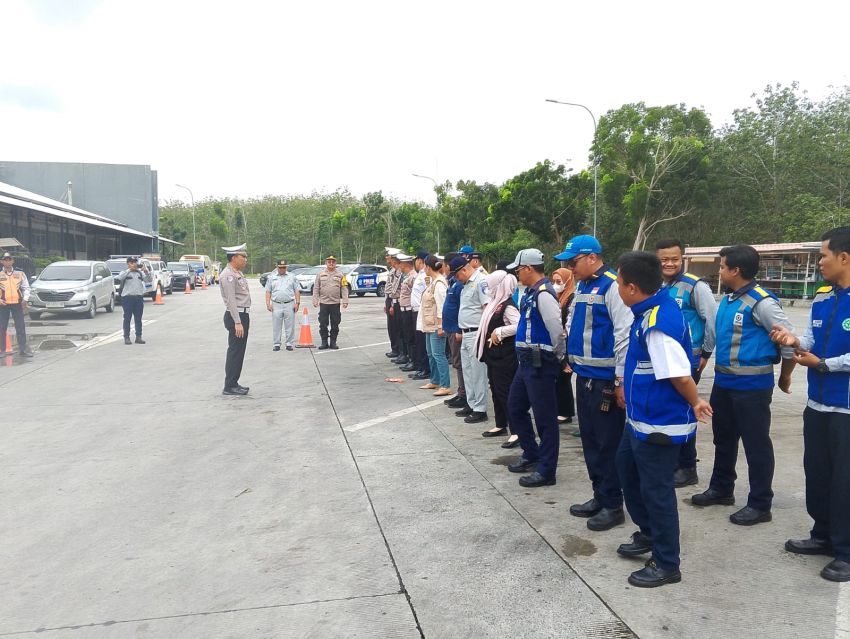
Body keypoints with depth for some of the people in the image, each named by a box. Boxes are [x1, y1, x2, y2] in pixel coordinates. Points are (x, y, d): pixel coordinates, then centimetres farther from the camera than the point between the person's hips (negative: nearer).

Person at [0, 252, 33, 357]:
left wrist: (25, 299, -5)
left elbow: (26, 287, 8)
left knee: (20, 326, -1)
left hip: (17, 303, 1)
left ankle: (23, 348, 4)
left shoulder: (20, 273, 6)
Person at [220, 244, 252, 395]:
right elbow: (231, 300, -21)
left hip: (242, 315, 10)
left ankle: (233, 383, 21)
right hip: (235, 316, -10)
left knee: (239, 351, 14)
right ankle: (230, 386, 1)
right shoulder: (228, 275, -16)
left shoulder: (238, 273, 15)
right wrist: (237, 322, -25)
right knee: (235, 352, -5)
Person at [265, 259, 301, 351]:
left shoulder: (292, 277, 11)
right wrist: (268, 304, 0)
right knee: (276, 326, 2)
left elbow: (297, 291, 8)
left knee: (290, 326, 0)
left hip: (289, 304, 0)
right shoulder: (271, 277, 12)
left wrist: (297, 303, -2)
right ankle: (276, 344, 8)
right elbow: (268, 292, 10)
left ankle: (290, 344, 6)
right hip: (276, 305, 1)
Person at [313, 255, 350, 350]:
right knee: (323, 324, 2)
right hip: (323, 303, 1)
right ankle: (324, 342, 11)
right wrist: (315, 300, 1)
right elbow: (316, 289, 8)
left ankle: (333, 342, 14)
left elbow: (344, 288, 2)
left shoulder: (340, 274, 6)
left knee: (335, 325, 4)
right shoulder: (320, 274, 8)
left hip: (335, 303, 0)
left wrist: (345, 301, -6)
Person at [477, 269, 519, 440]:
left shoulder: (508, 306, -17)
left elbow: (519, 325, -29)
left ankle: (516, 431, -2)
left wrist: (499, 332, -22)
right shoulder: (495, 303, 11)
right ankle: (501, 426, 28)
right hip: (493, 355, 10)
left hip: (504, 356, -10)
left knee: (505, 392, -7)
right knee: (495, 390, 16)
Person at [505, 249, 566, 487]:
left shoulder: (544, 294, -20)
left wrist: (560, 357, -10)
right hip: (527, 360, 10)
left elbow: (556, 329, -23)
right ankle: (531, 455, 34)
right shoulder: (531, 292, 11)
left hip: (540, 363, -10)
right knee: (515, 407, 19)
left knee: (544, 417, 0)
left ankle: (546, 470, 11)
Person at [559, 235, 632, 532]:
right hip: (584, 376, 9)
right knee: (589, 440, 16)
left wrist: (621, 380, -19)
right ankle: (599, 496, 30)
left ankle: (612, 505, 15)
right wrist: (572, 359, 16)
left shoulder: (612, 286, -15)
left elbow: (624, 334, -19)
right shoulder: (582, 286, 12)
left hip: (606, 379, -9)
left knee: (608, 443, 2)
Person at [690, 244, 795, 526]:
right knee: (723, 439, 20)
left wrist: (785, 377, -3)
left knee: (756, 444, 2)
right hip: (723, 382, 9)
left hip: (751, 386, -9)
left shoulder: (761, 302, -18)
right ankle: (721, 489, 36)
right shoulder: (727, 299, 8)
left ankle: (760, 504, 15)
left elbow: (790, 340, -15)